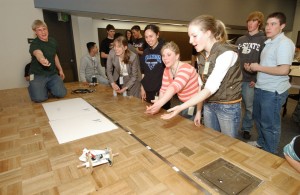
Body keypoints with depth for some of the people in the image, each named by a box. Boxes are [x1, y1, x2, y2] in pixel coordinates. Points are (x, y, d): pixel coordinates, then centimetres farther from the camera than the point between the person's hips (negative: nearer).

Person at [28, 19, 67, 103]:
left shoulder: (53, 41, 4)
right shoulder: (34, 44, -17)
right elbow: (37, 53, -42)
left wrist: (60, 70, 19)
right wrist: (42, 59, -66)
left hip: (52, 74, 5)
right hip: (38, 75, -4)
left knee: (61, 93, -16)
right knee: (40, 98, -22)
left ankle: (48, 87, 19)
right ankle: (38, 88, 16)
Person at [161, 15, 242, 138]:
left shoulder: (226, 53, -22)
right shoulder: (202, 54, 2)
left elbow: (211, 88, -29)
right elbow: (203, 84, 6)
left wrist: (181, 107, -34)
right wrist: (199, 110, 5)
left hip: (228, 106, -6)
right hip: (208, 104, 6)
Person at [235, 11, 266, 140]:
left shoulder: (263, 40, 0)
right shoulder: (240, 40, 14)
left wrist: (256, 79, -13)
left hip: (250, 80, -4)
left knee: (249, 106, 7)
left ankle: (246, 129, 24)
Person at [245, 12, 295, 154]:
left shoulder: (284, 43, -17)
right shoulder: (269, 42, 12)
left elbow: (283, 70, -26)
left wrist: (258, 67, -18)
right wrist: (252, 68, 2)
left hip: (273, 91, -9)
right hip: (261, 88, 9)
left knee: (270, 124, 5)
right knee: (258, 118, 23)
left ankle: (270, 153, 24)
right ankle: (261, 142, 44)